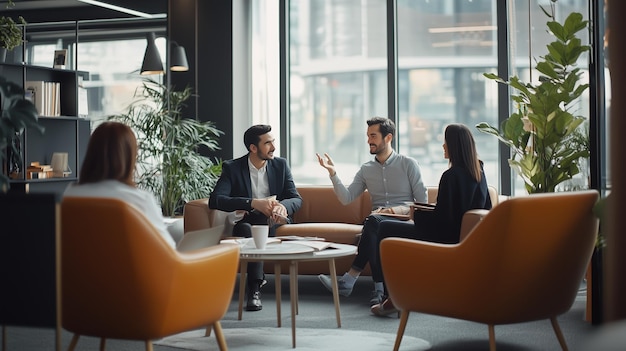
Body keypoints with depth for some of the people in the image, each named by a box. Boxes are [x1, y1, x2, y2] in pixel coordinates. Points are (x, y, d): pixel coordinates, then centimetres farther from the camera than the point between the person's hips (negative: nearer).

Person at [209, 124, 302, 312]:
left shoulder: (280, 165, 8)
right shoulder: (232, 168, -1)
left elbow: (296, 199, 3)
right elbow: (215, 200, -15)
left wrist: (282, 206, -24)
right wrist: (253, 203, -28)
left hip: (272, 221, 1)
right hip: (245, 220, -1)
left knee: (260, 226, -34)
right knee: (245, 227, -37)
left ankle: (254, 284, -31)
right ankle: (255, 286, -39)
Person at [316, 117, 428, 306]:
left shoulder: (408, 164, 5)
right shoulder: (366, 169, 16)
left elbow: (423, 201, 3)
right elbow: (346, 198, 5)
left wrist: (403, 209, -15)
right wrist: (332, 172, -5)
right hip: (377, 222, 3)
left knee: (373, 221, -37)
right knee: (373, 222, -36)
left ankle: (349, 280, -40)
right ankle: (379, 287, -38)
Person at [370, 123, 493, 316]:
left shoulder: (451, 176, -23)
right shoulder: (479, 173, 3)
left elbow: (442, 218, -23)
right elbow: (486, 208, 14)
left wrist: (417, 214, -3)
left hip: (446, 239, -10)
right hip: (465, 235, 10)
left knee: (385, 229, 4)